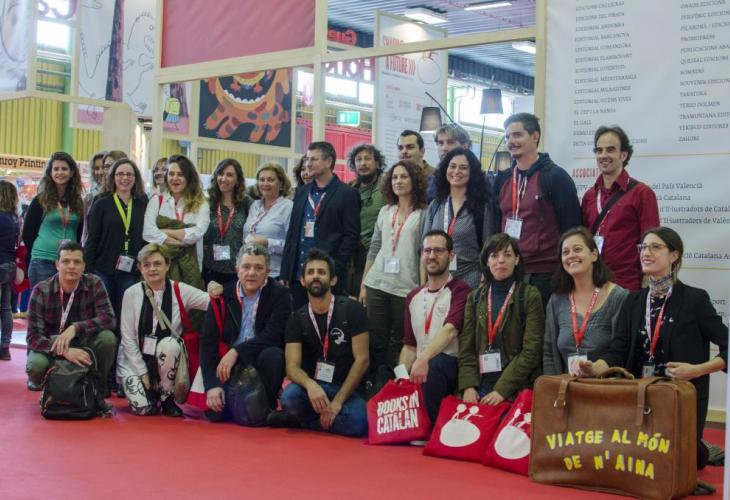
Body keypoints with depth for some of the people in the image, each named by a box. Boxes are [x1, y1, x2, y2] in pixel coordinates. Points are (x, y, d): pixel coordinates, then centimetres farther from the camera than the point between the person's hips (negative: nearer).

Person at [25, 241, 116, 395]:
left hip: (82, 346, 1)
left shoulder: (94, 284, -9)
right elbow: (33, 336, -19)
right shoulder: (41, 291, -14)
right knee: (36, 365, -34)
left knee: (107, 338, -28)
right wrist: (64, 351, -37)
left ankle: (97, 385, -3)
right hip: (50, 348, -1)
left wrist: (75, 328, -34)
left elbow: (109, 319, -19)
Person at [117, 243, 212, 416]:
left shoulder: (180, 291, -4)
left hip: (166, 359, 1)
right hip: (136, 358, -1)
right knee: (142, 408, -23)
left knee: (169, 343, -34)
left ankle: (166, 397, -10)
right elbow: (128, 338, -4)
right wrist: (142, 373, -10)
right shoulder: (132, 294, -5)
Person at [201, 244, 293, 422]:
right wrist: (212, 385, -14)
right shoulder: (223, 295, 1)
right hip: (231, 367, 3)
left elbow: (272, 336, -19)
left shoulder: (280, 294, -8)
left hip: (264, 362, -2)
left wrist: (236, 352, -29)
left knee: (272, 355, -35)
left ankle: (266, 407, -10)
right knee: (214, 412, -17)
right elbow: (208, 340, -3)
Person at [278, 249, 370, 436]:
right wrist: (310, 385, -30)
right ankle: (322, 416, -2)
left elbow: (362, 359, -8)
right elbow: (292, 366, -6)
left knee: (358, 424, -33)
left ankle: (304, 421, -6)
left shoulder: (351, 310, -4)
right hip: (313, 387, 1)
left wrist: (337, 402, -15)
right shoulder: (297, 319, 4)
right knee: (289, 397, -34)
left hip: (347, 389, -1)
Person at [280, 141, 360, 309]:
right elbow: (292, 232, 15)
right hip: (297, 275, 5)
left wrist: (335, 268, -12)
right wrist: (285, 273, 9)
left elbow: (352, 235, -6)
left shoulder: (346, 194, -2)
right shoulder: (301, 192, 16)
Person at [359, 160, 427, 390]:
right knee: (376, 341, 5)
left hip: (406, 289, -4)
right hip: (377, 285, 4)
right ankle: (375, 386, 13)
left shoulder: (424, 214, -1)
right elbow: (374, 249, 16)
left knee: (397, 344, 3)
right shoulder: (385, 211, 13)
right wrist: (363, 284, 12)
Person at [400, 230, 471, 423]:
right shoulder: (413, 297, 18)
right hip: (419, 368, 5)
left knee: (436, 363, -37)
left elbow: (450, 329, -20)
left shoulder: (460, 290, -3)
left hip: (451, 367, -5)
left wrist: (424, 359, -35)